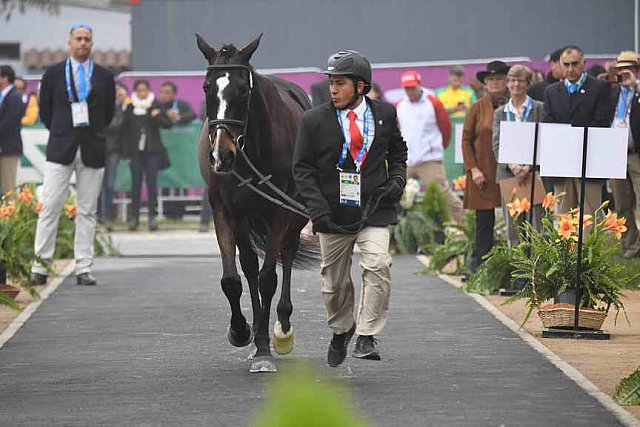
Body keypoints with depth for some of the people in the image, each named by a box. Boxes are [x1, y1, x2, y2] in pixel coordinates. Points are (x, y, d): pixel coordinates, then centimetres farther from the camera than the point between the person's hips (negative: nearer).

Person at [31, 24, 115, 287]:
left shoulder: (104, 77, 8)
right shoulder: (53, 74, 5)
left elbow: (109, 114, 15)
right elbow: (45, 110, 11)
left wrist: (95, 137, 13)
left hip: (93, 151, 1)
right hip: (61, 149, -1)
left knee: (87, 211, 2)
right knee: (50, 207, -6)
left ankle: (84, 269, 5)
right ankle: (40, 267, -4)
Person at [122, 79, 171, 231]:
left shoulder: (156, 106, 4)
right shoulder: (130, 108, 6)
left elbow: (168, 124, 0)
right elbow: (126, 131, 7)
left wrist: (156, 116, -18)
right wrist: (127, 153, 3)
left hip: (153, 151, -1)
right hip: (136, 152, 1)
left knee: (152, 183, -2)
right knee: (135, 183, 1)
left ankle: (152, 216, 1)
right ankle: (134, 216, 6)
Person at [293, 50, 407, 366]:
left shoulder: (384, 115, 4)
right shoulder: (314, 121, -2)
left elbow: (398, 150, 21)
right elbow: (303, 169, -2)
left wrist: (397, 179, 2)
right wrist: (318, 209, -13)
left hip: (374, 210, 0)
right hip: (334, 215, 0)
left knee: (378, 266, -21)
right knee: (334, 282, 11)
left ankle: (367, 337, -13)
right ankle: (341, 331, 38)